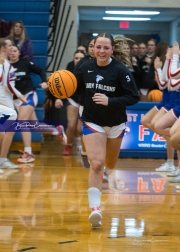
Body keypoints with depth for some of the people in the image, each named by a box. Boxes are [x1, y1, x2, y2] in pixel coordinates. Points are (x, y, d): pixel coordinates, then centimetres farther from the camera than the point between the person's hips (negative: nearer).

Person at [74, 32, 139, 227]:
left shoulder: (120, 70, -17)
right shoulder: (85, 68, -8)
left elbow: (133, 97, -16)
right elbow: (76, 90, 5)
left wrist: (110, 100, -29)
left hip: (115, 123, 0)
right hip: (92, 122, 0)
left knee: (109, 164, 21)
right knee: (96, 164, -17)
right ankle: (95, 209, -17)